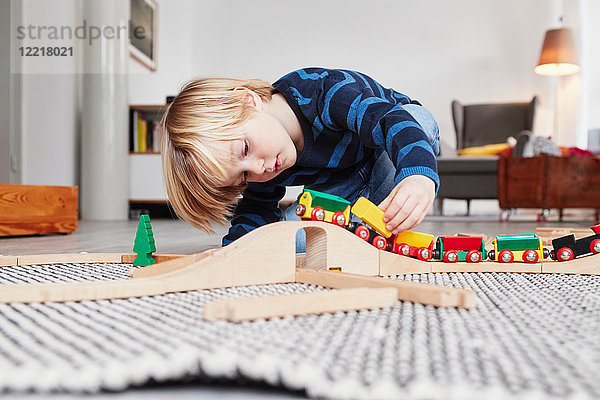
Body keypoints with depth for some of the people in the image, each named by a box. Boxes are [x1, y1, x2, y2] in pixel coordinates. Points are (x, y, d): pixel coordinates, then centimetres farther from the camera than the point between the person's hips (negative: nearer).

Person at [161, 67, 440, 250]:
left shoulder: (319, 89, -41)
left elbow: (390, 118, -52)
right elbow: (258, 211, -8)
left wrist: (419, 174, -71)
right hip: (348, 185, 3)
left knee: (420, 116, -39)